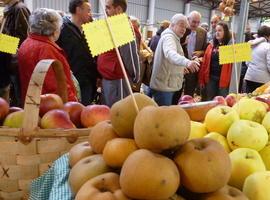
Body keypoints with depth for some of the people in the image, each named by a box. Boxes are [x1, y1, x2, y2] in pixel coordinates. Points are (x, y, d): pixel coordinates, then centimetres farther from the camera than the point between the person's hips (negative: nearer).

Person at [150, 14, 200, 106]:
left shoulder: (173, 37, 19)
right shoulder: (169, 37, -15)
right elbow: (170, 53, -37)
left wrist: (181, 67, 20)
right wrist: (187, 62, -54)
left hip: (167, 84, 11)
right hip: (164, 85, -11)